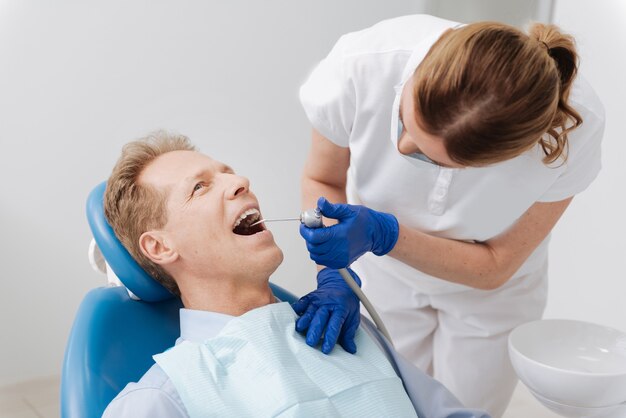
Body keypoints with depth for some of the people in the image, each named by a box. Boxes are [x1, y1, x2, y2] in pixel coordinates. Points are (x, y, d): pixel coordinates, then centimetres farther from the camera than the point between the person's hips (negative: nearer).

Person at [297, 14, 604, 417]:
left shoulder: (575, 125, -35)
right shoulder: (358, 70, -36)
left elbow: (495, 266, -22)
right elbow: (321, 180, -15)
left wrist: (382, 234, -36)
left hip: (489, 292, 0)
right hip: (384, 275, 1)